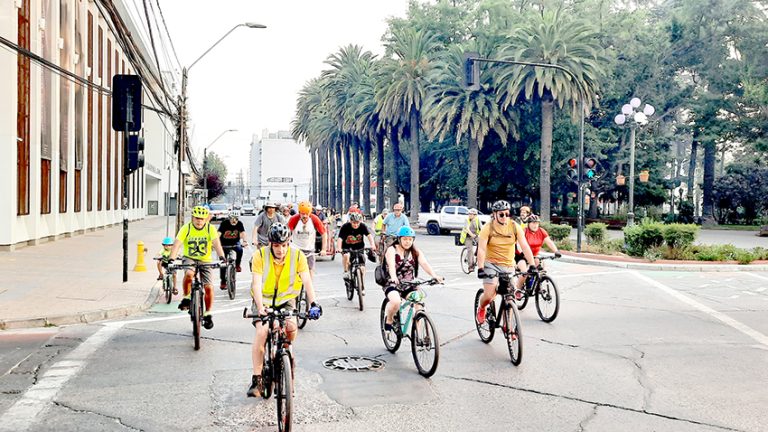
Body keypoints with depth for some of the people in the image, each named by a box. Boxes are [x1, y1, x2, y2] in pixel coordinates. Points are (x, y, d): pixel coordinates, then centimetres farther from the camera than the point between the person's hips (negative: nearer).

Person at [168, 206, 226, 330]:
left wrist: (221, 257, -42)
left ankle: (208, 314, 10)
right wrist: (171, 259, -40)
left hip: (205, 260, 1)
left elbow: (217, 243, -24)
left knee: (209, 287, -10)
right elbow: (177, 244, -23)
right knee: (189, 274, -34)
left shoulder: (210, 228, -11)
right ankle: (186, 298, -10)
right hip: (189, 258, -1)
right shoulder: (186, 228, -13)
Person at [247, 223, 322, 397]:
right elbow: (256, 283, -25)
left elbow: (307, 281, -24)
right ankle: (256, 379, -13)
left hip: (286, 300, 1)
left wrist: (313, 303, -40)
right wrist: (260, 307, -39)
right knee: (261, 332, -22)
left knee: (292, 327, -25)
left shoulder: (298, 256, -16)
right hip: (264, 299, -1)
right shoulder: (260, 255, -19)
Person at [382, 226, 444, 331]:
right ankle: (388, 320, -1)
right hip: (393, 284, -4)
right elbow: (391, 265, -25)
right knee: (395, 302, -33)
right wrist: (394, 277, -46)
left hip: (409, 286, 4)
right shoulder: (392, 250, -5)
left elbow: (424, 263, -11)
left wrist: (434, 275, -31)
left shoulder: (415, 252, 6)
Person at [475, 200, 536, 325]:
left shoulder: (514, 226, -6)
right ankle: (481, 309, 19)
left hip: (508, 265, 2)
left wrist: (532, 266, -19)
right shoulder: (488, 228, -11)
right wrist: (480, 269, -29)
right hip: (491, 264, -2)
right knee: (489, 295, -15)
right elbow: (481, 249, -18)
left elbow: (525, 246, -10)